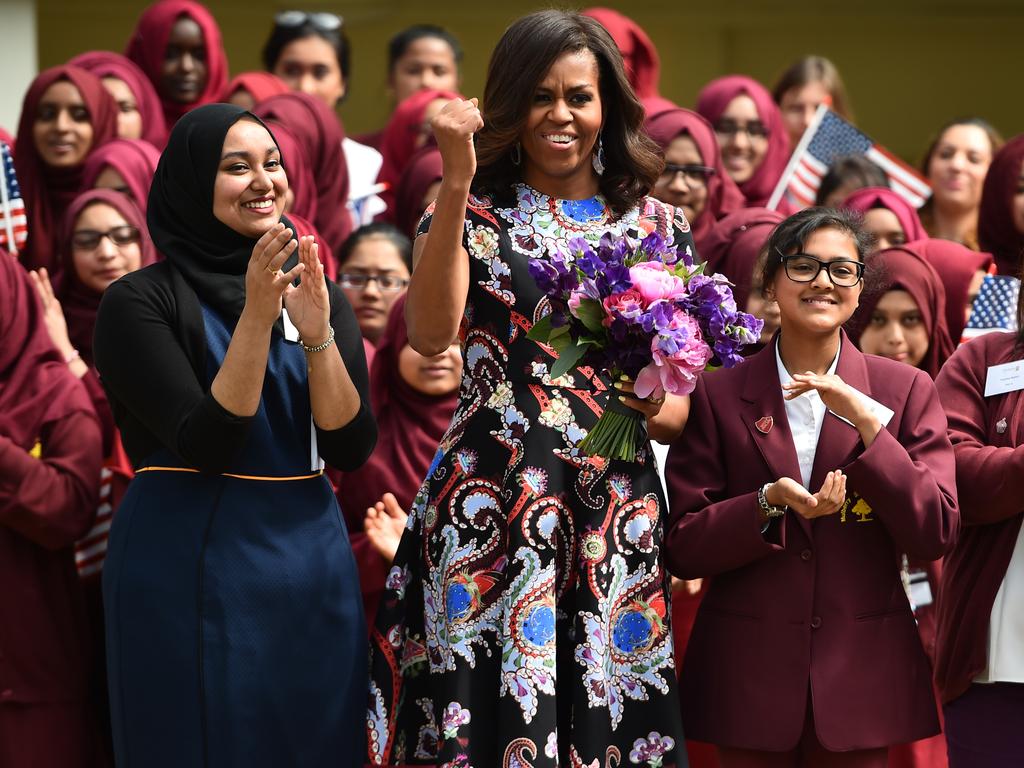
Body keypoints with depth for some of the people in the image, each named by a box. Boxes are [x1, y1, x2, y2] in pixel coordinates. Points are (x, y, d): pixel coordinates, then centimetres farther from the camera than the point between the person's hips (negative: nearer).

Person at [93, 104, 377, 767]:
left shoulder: (321, 294, 8)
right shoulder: (141, 301, -6)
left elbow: (352, 447, -2)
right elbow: (206, 444, -15)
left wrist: (316, 332, -15)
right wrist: (257, 315, -21)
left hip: (312, 562, 5)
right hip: (191, 568, -4)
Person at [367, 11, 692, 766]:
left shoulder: (659, 226, 10)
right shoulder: (473, 214, 4)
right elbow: (432, 335, -15)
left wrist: (655, 411, -11)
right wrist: (458, 182, -19)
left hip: (618, 524, 2)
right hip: (491, 513, -2)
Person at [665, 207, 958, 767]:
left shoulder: (906, 391, 3)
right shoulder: (718, 397, 2)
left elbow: (936, 535, -6)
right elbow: (682, 548, 0)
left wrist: (866, 422, -14)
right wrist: (769, 505, -17)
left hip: (861, 678, 0)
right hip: (748, 675, 0)